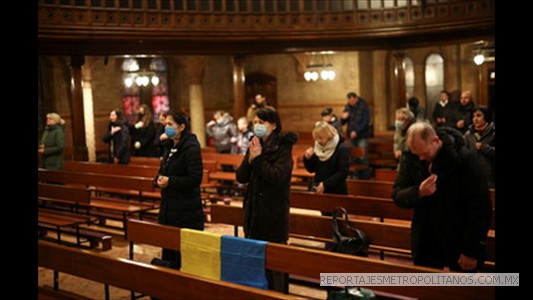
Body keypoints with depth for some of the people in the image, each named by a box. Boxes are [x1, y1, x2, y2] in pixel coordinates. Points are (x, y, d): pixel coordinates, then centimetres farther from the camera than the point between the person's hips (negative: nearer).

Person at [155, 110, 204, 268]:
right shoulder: (169, 146, 12)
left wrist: (170, 181, -18)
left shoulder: (191, 148, -15)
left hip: (186, 212, -9)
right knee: (168, 249, 15)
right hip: (169, 207, 9)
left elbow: (195, 179, -21)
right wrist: (159, 178, 0)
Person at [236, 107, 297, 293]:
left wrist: (258, 158, -17)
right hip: (254, 210, 6)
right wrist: (250, 158, -12)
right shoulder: (255, 145, 8)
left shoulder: (282, 147, -9)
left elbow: (276, 176, -22)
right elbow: (241, 177, 3)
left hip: (274, 213, -6)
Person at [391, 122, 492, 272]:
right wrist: (418, 192, -26)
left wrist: (472, 251, -14)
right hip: (425, 242, 4)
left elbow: (480, 208, -15)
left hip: (458, 242, -3)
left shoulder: (465, 159, -18)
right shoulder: (410, 158, -5)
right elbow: (397, 195, -4)